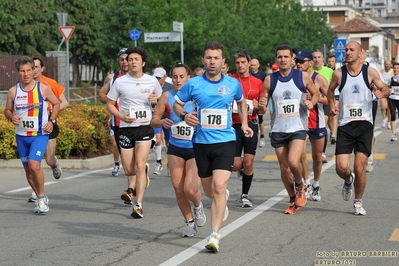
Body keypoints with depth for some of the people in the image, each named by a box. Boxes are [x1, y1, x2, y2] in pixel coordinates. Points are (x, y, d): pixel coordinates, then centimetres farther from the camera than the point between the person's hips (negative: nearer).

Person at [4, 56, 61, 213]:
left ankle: (42, 197, -4)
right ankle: (40, 199, 29)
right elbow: (7, 110, 12)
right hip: (21, 135, 4)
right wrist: (11, 117, -10)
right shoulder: (13, 91, 0)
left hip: (40, 135, -4)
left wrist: (51, 121, -5)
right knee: (28, 170, 11)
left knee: (34, 165, -23)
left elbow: (56, 103, 7)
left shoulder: (44, 88, -7)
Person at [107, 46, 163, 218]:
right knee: (129, 170, 5)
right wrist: (121, 116, -11)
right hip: (126, 128, 1)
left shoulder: (152, 81, 2)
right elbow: (110, 104, 7)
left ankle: (138, 205, -9)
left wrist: (156, 100, -8)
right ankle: (140, 178, 43)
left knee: (139, 166, -13)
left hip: (145, 128, -1)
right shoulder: (120, 82, 0)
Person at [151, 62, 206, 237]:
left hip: (195, 149, -3)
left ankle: (198, 207, 21)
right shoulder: (167, 96, -1)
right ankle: (190, 223, 25)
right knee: (178, 189, 4)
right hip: (175, 149, 4)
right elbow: (153, 121, 4)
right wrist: (162, 122, -17)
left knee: (190, 189, -15)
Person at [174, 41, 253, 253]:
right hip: (201, 142, 1)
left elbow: (241, 101, 23)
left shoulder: (233, 84, 1)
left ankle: (214, 235, -18)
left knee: (219, 187, -18)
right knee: (209, 191, 12)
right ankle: (223, 198, 50)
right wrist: (184, 116, -11)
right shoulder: (193, 84, -3)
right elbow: (176, 103, 9)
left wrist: (244, 124, 14)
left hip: (225, 142, -1)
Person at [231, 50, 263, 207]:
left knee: (249, 163, -1)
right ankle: (241, 169, 33)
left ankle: (245, 196, 15)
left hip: (251, 125, 1)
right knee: (235, 165, -4)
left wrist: (257, 106, -8)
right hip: (233, 126, -1)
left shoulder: (258, 83, 7)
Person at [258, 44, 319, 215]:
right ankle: (293, 200, 27)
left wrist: (311, 102, -8)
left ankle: (299, 186, 9)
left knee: (293, 162, -22)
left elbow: (315, 93, 14)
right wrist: (261, 107, -20)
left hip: (298, 128, -2)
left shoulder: (303, 77, -3)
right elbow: (262, 110, 4)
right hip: (278, 129, 3)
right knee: (284, 168, 7)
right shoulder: (270, 80, 1)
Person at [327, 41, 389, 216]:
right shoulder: (338, 73, 1)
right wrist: (332, 105, 4)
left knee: (359, 167, -4)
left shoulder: (370, 72, -2)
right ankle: (348, 181, 29)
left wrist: (382, 93, -16)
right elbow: (330, 90, 20)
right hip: (345, 126, 1)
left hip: (364, 125, -1)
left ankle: (358, 202, 17)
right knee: (341, 168, -8)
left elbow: (385, 89, 7)